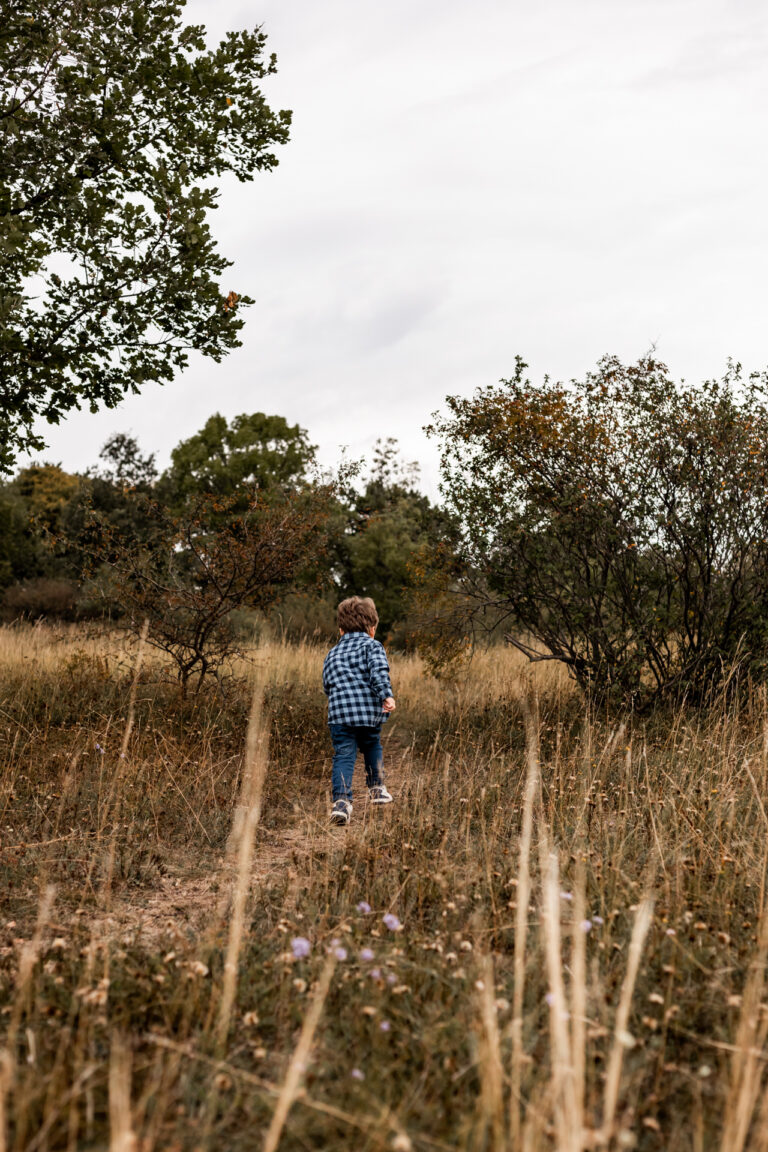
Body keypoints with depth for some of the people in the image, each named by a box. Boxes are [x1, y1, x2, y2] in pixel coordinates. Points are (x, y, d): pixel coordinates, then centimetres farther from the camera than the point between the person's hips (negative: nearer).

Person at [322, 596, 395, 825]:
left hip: (339, 713, 1)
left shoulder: (332, 653, 21)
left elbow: (327, 686, 23)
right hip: (369, 710, -1)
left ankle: (341, 800, -20)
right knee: (372, 747, 24)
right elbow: (379, 671, -12)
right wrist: (386, 695, -21)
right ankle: (376, 787, 33)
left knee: (344, 756, -3)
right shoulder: (372, 645, 7)